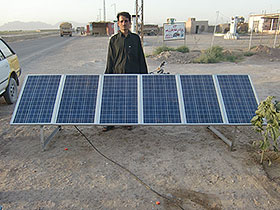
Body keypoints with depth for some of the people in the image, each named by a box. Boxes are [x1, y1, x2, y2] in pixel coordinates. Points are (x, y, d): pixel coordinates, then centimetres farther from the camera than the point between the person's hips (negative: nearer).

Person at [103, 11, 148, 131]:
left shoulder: (136, 38, 6)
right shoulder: (114, 40, 6)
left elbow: (141, 58, 8)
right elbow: (110, 60, 8)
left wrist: (144, 75, 5)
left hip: (133, 74, 0)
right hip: (117, 74, 0)